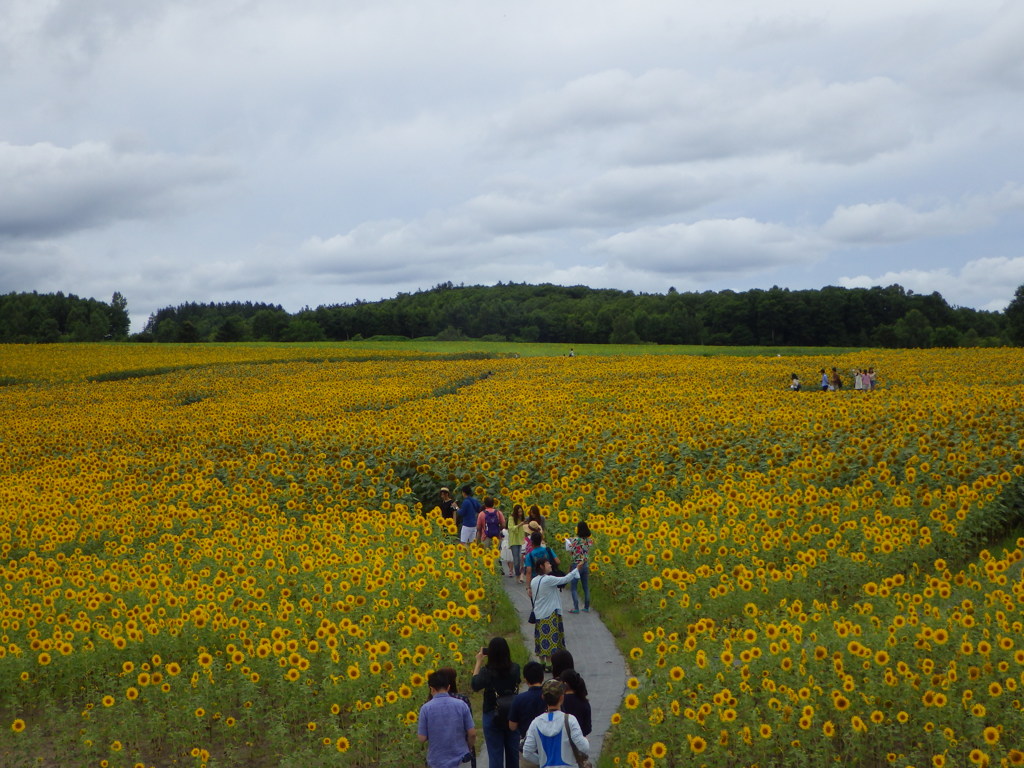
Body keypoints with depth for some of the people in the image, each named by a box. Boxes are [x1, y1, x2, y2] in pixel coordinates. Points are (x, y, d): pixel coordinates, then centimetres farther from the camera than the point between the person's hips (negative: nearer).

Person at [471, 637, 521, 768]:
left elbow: (475, 685, -5)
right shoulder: (515, 668, -9)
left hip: (493, 717, -3)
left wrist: (479, 662, 0)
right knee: (512, 752, 16)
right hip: (513, 716, 3)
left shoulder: (487, 671, -18)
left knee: (495, 754, 5)